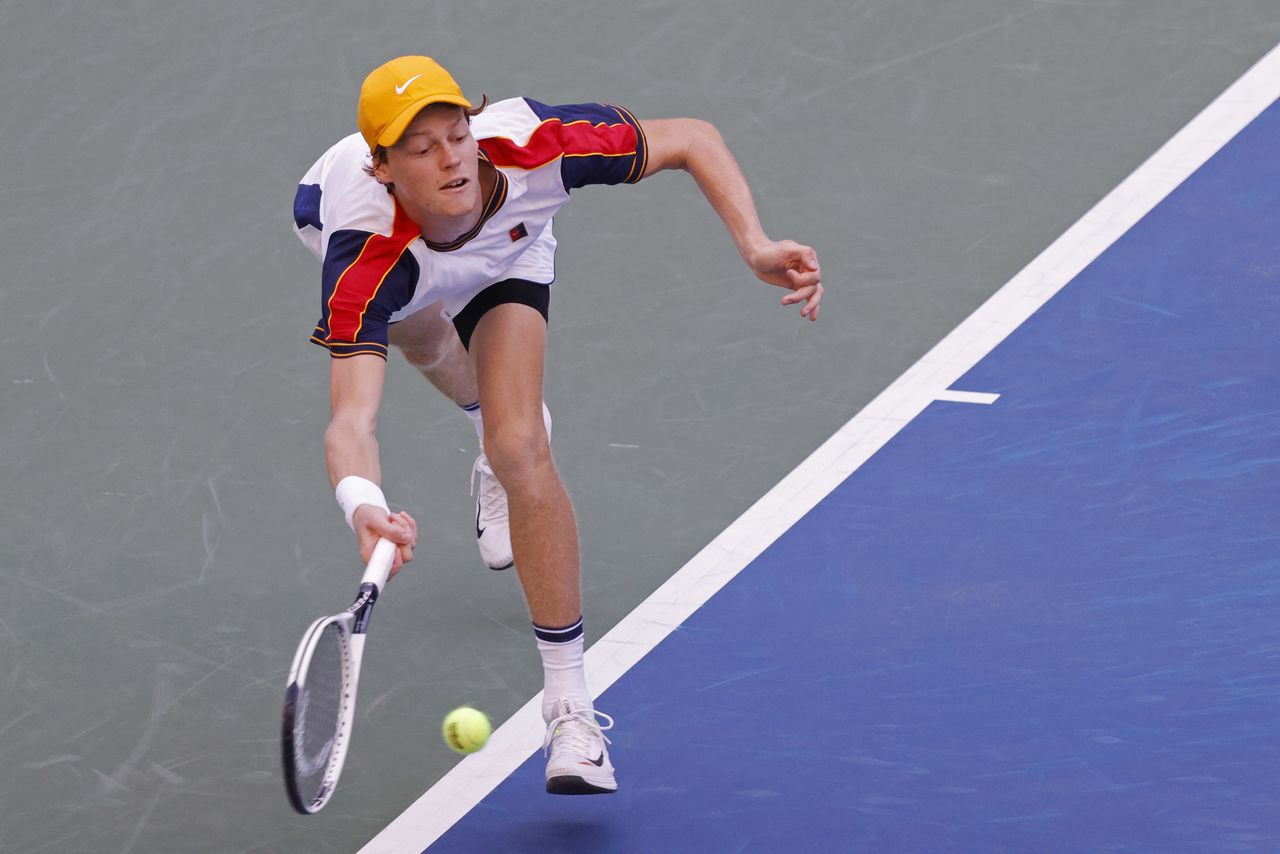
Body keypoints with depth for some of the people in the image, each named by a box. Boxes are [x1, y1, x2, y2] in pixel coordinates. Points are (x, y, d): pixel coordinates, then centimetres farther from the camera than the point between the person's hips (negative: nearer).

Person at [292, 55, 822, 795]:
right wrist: (364, 505, -81)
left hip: (505, 254, 0)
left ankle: (572, 711, -13)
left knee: (522, 452, -19)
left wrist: (756, 247, -45)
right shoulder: (365, 267, -50)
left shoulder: (532, 145, -44)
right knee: (426, 346, 34)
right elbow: (353, 420, -59)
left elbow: (692, 140, -30)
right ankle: (490, 407, 74)